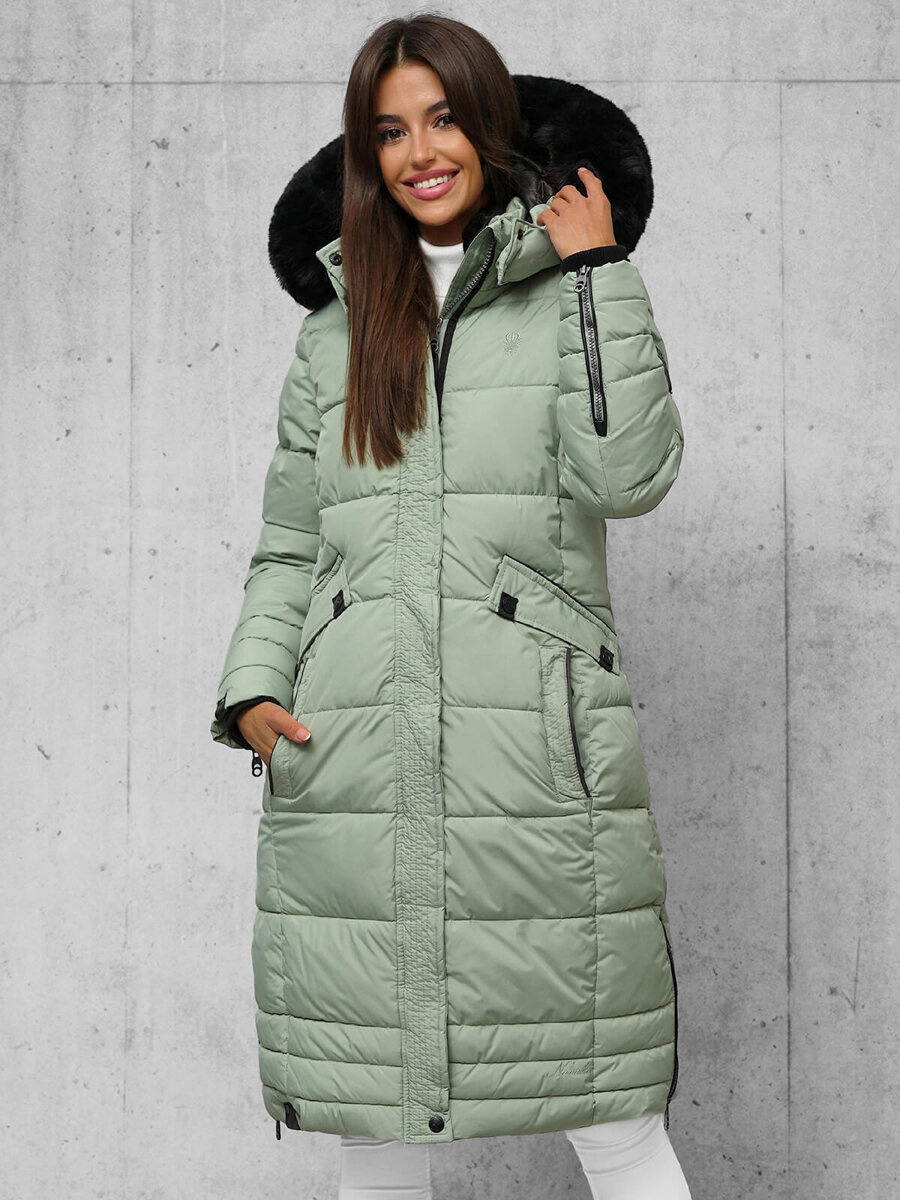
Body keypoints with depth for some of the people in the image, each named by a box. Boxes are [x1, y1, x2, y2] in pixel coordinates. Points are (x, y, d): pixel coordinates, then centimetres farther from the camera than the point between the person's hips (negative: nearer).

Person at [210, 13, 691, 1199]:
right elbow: (288, 546, 16)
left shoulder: (576, 294, 8)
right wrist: (253, 687, 0)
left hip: (537, 765, -3)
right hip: (348, 772, 3)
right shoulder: (334, 330, 16)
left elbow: (630, 474, -9)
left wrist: (598, 268, -4)